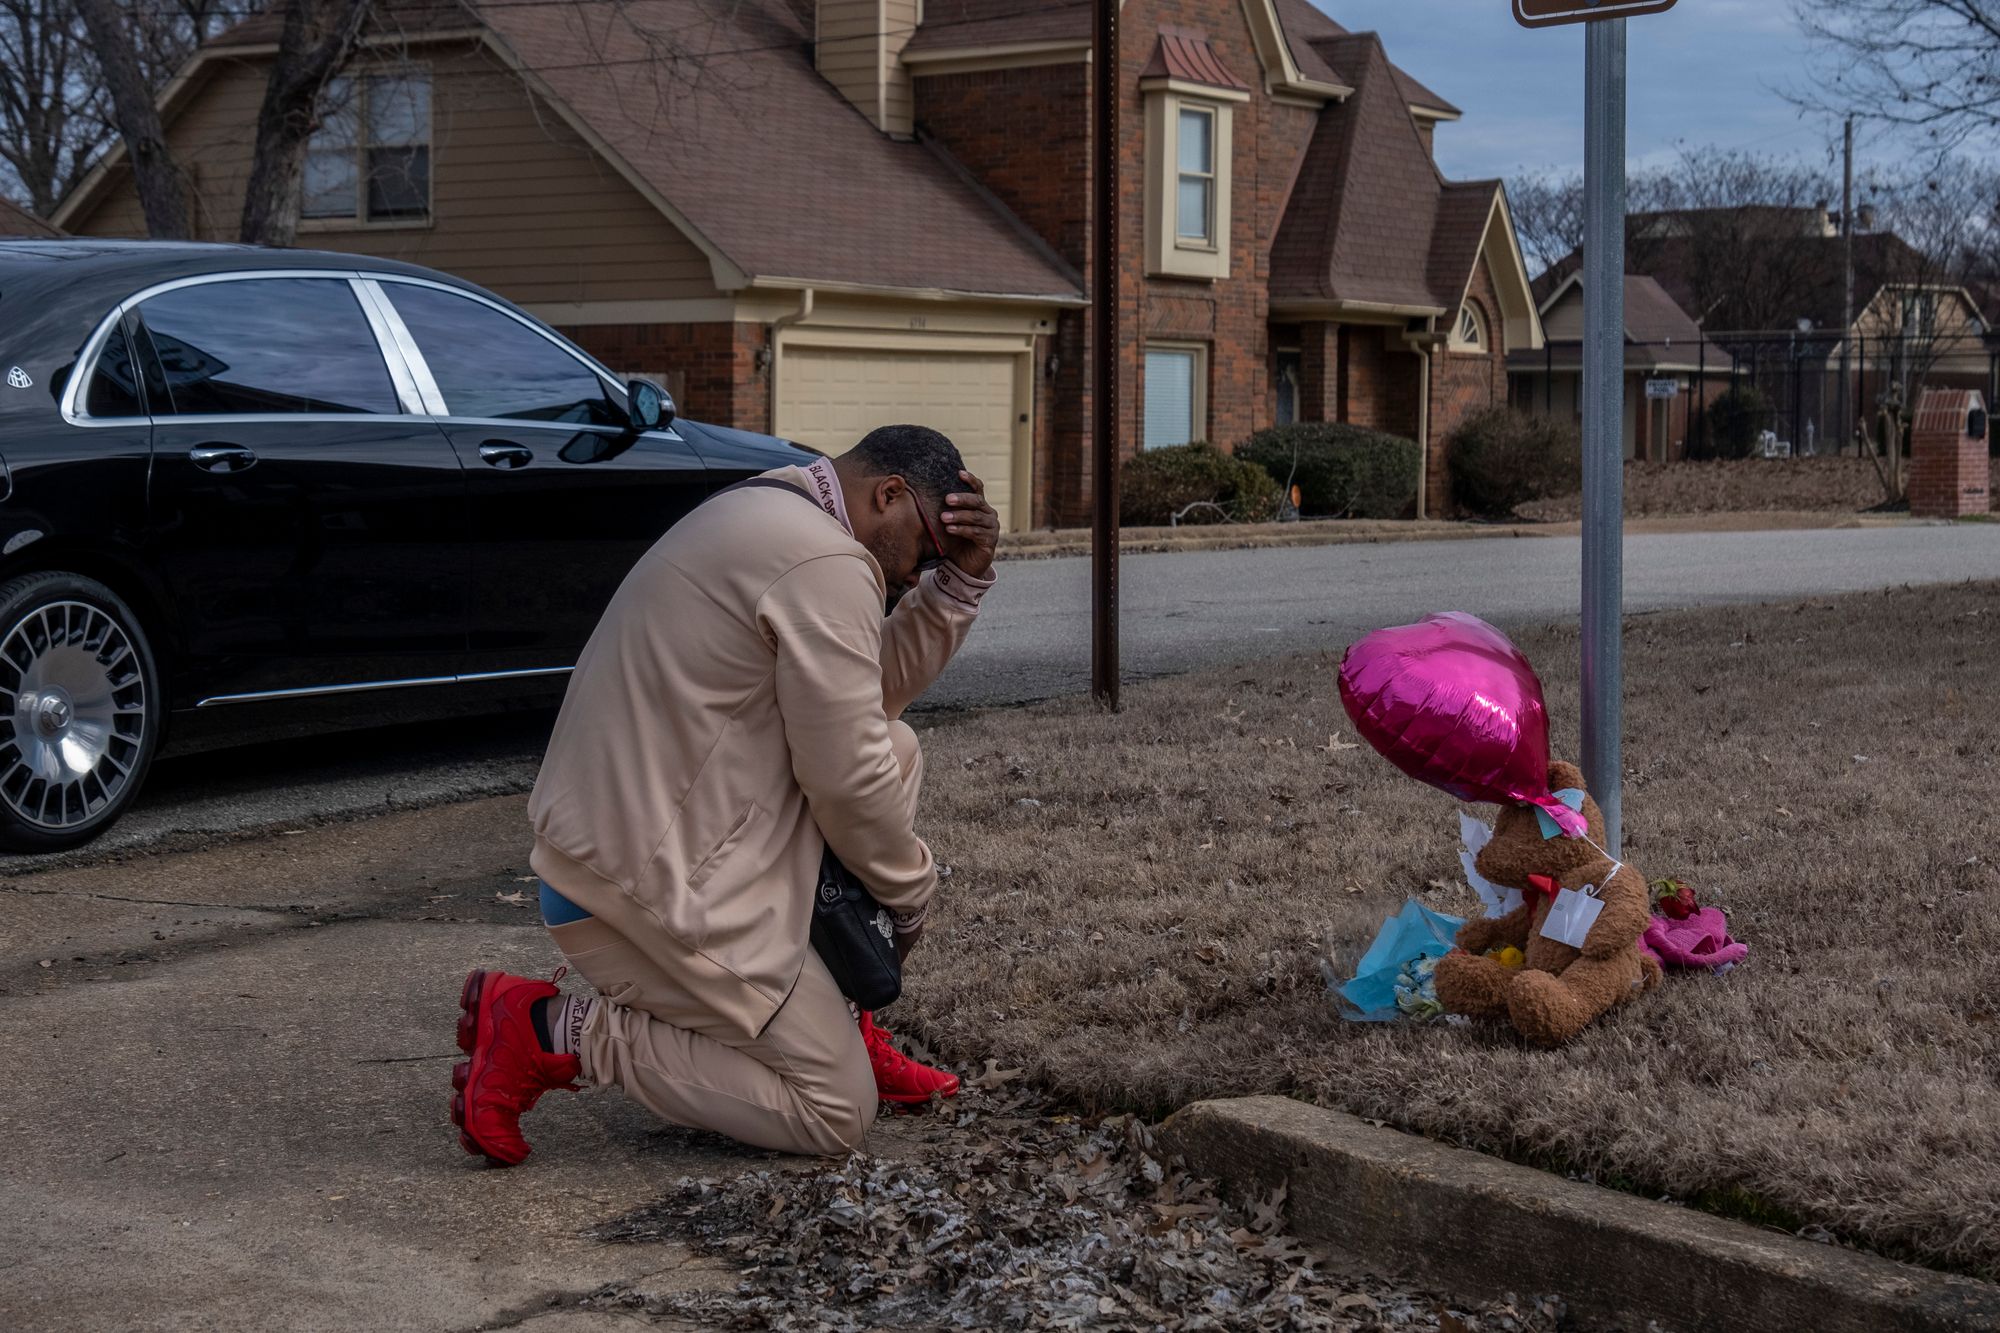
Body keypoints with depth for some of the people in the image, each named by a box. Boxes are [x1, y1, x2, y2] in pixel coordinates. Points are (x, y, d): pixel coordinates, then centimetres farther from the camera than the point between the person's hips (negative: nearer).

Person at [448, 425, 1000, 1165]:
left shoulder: (772, 513, 14)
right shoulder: (826, 565, -19)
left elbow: (877, 690, 17)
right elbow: (847, 780, -16)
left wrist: (960, 579, 6)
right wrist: (910, 889, 1)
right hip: (651, 889, -11)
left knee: (894, 750, 17)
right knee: (837, 1112, -2)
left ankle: (830, 1020, 17)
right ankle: (552, 1032, -5)